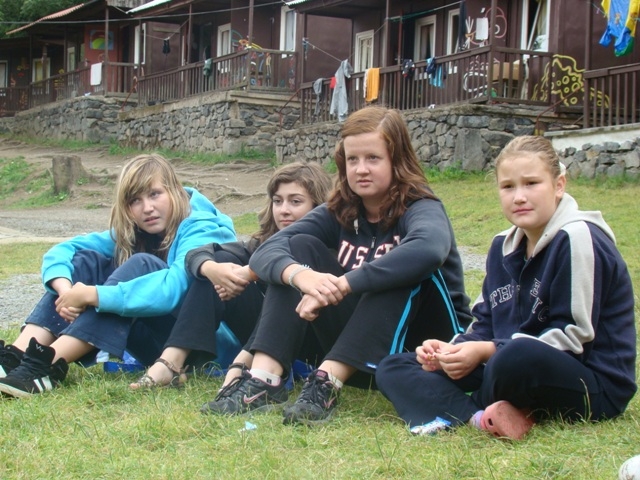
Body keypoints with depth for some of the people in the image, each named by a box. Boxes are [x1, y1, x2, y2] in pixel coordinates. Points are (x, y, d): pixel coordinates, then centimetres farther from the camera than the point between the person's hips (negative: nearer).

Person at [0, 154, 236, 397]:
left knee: (141, 265, -28)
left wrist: (91, 294, -35)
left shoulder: (201, 230, -15)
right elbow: (62, 250, 0)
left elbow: (172, 289, -34)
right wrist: (66, 290, -23)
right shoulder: (131, 232, 6)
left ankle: (49, 364, -37)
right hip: (152, 339, 7)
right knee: (88, 260, -8)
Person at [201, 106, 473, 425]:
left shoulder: (421, 209, -14)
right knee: (301, 247, -8)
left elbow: (429, 249, -41)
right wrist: (300, 274, -37)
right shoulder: (340, 212, 0)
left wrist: (341, 285, -41)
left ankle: (326, 384, -37)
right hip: (359, 348, 4)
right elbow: (267, 251, -14)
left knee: (406, 270, -31)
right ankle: (264, 379, -24)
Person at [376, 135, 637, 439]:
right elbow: (486, 324, 12)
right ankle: (482, 417, -24)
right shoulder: (504, 246, 11)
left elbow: (573, 336, -18)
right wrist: (453, 349, -9)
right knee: (393, 368, 3)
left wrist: (487, 351, -22)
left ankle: (456, 411, -10)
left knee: (518, 356, -42)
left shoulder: (577, 239, -13)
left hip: (594, 386, -8)